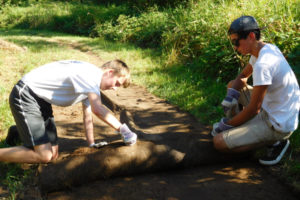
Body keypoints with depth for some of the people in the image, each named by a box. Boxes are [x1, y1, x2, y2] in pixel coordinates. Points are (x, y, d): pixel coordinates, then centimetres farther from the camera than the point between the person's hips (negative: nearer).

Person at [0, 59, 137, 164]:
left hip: (41, 100, 10)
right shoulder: (91, 73, -22)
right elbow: (97, 109, -34)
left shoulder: (90, 85, 10)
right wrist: (122, 129, -25)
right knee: (43, 156, -18)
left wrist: (92, 145, 10)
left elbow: (88, 116, 13)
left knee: (53, 155, 9)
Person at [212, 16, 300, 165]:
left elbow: (253, 109, -23)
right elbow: (242, 77, 15)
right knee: (232, 85, 19)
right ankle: (239, 130, 15)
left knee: (219, 142, -16)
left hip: (278, 125, -10)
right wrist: (230, 97, -4)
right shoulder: (268, 48, 2)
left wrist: (226, 124, -11)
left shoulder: (263, 65, -29)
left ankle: (274, 142, -3)